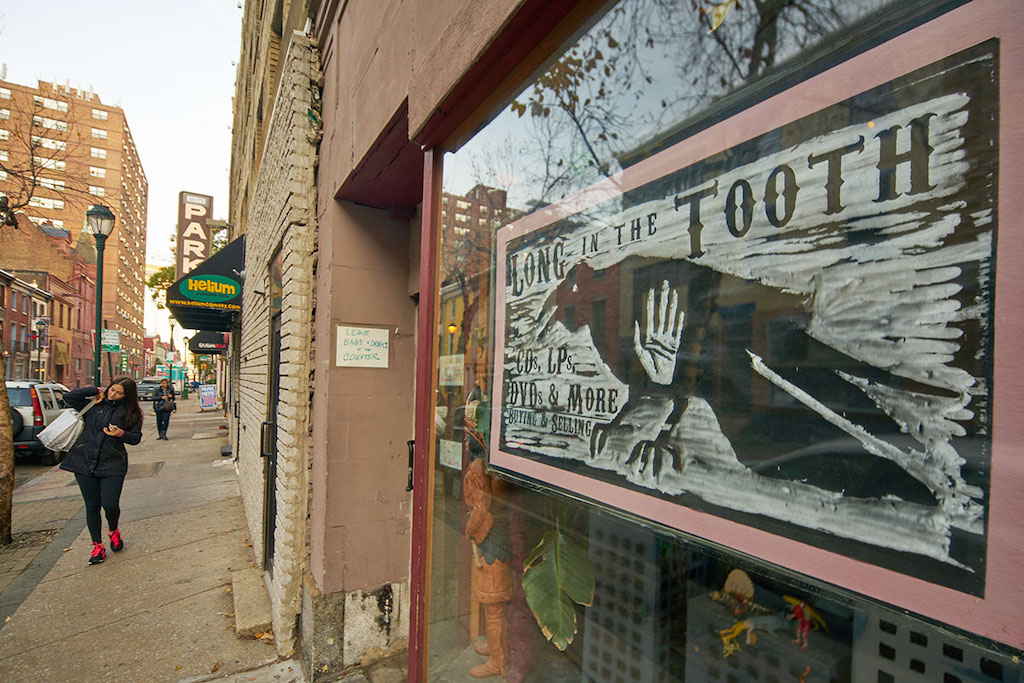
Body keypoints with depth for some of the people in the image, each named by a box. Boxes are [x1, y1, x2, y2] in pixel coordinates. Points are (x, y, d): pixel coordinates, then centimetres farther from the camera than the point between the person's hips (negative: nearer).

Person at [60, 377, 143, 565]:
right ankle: (97, 547, 21)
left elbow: (136, 438, 2)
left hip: (112, 464, -2)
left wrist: (121, 434, -18)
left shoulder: (130, 413, 2)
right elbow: (69, 397, 0)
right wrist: (95, 391, 0)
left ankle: (113, 531, 25)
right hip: (85, 462, 2)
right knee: (92, 505, 7)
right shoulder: (94, 406, 7)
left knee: (110, 504, -9)